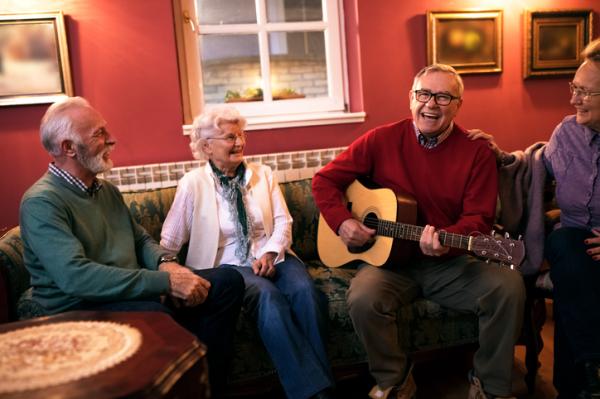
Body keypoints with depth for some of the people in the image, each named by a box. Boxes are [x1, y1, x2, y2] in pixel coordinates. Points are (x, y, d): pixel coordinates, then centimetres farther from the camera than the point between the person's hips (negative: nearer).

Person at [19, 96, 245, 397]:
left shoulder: (107, 190, 14)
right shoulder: (41, 202, -13)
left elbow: (142, 239, 19)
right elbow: (75, 276, -27)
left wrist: (166, 263, -6)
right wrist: (165, 281, -29)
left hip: (135, 292, 8)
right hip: (80, 307, -8)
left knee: (229, 280, -5)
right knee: (156, 315, -39)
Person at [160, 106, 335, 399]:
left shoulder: (263, 174, 11)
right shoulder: (193, 183, 0)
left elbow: (283, 221, 6)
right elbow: (170, 241, 1)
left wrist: (270, 253, -12)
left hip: (271, 257, 3)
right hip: (226, 265, -3)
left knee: (305, 290, -28)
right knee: (268, 295, -34)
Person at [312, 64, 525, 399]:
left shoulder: (477, 151, -2)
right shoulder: (382, 140, -1)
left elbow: (479, 218, -6)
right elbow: (326, 179, 5)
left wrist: (446, 240, -27)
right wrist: (342, 222, -11)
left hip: (451, 263, 1)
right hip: (391, 260, 0)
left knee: (509, 287, -24)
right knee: (363, 299, -30)